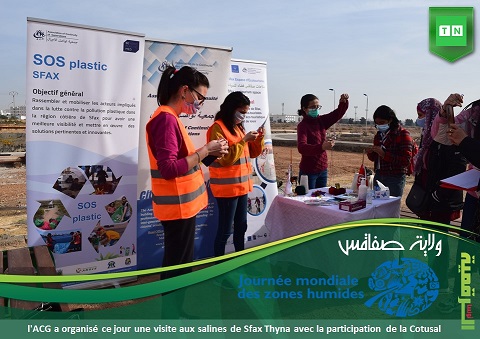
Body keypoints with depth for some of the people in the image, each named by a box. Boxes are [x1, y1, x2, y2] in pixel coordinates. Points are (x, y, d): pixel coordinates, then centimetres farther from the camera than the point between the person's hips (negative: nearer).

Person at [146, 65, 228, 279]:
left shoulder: (170, 118, 13)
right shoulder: (166, 119, -17)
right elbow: (169, 169, -25)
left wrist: (208, 153, 4)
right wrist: (205, 150, -20)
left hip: (181, 205, 10)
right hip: (178, 207, -10)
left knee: (178, 265, 19)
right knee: (178, 267, 2)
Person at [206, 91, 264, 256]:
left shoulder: (239, 127, 13)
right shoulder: (217, 128, -12)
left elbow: (253, 153, 17)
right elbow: (225, 158, -20)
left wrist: (259, 138, 0)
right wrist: (244, 140, -20)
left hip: (242, 184, 8)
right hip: (227, 187, -8)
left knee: (241, 226, 16)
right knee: (225, 229, -2)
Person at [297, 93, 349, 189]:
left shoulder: (321, 121, 4)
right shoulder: (303, 125, -16)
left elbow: (338, 113, 9)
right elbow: (301, 148, -30)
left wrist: (343, 102, -13)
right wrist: (322, 147, -44)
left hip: (323, 169, 7)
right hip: (309, 171, -7)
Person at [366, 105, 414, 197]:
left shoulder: (403, 134, -8)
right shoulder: (379, 135, 13)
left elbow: (406, 160, -16)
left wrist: (384, 154, -23)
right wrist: (370, 153, -1)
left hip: (395, 179, -6)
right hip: (378, 176, 6)